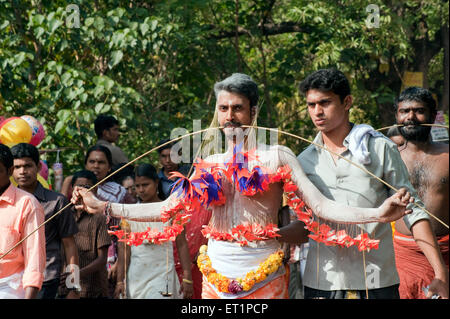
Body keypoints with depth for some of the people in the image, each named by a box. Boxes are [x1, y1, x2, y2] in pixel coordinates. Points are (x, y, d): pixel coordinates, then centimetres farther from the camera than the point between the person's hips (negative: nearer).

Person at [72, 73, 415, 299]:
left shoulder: (277, 156, -2)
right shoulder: (208, 164, 8)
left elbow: (320, 205, -10)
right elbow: (167, 208, 6)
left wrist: (377, 213, -24)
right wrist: (104, 207, 2)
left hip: (264, 274, -3)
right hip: (218, 273, 3)